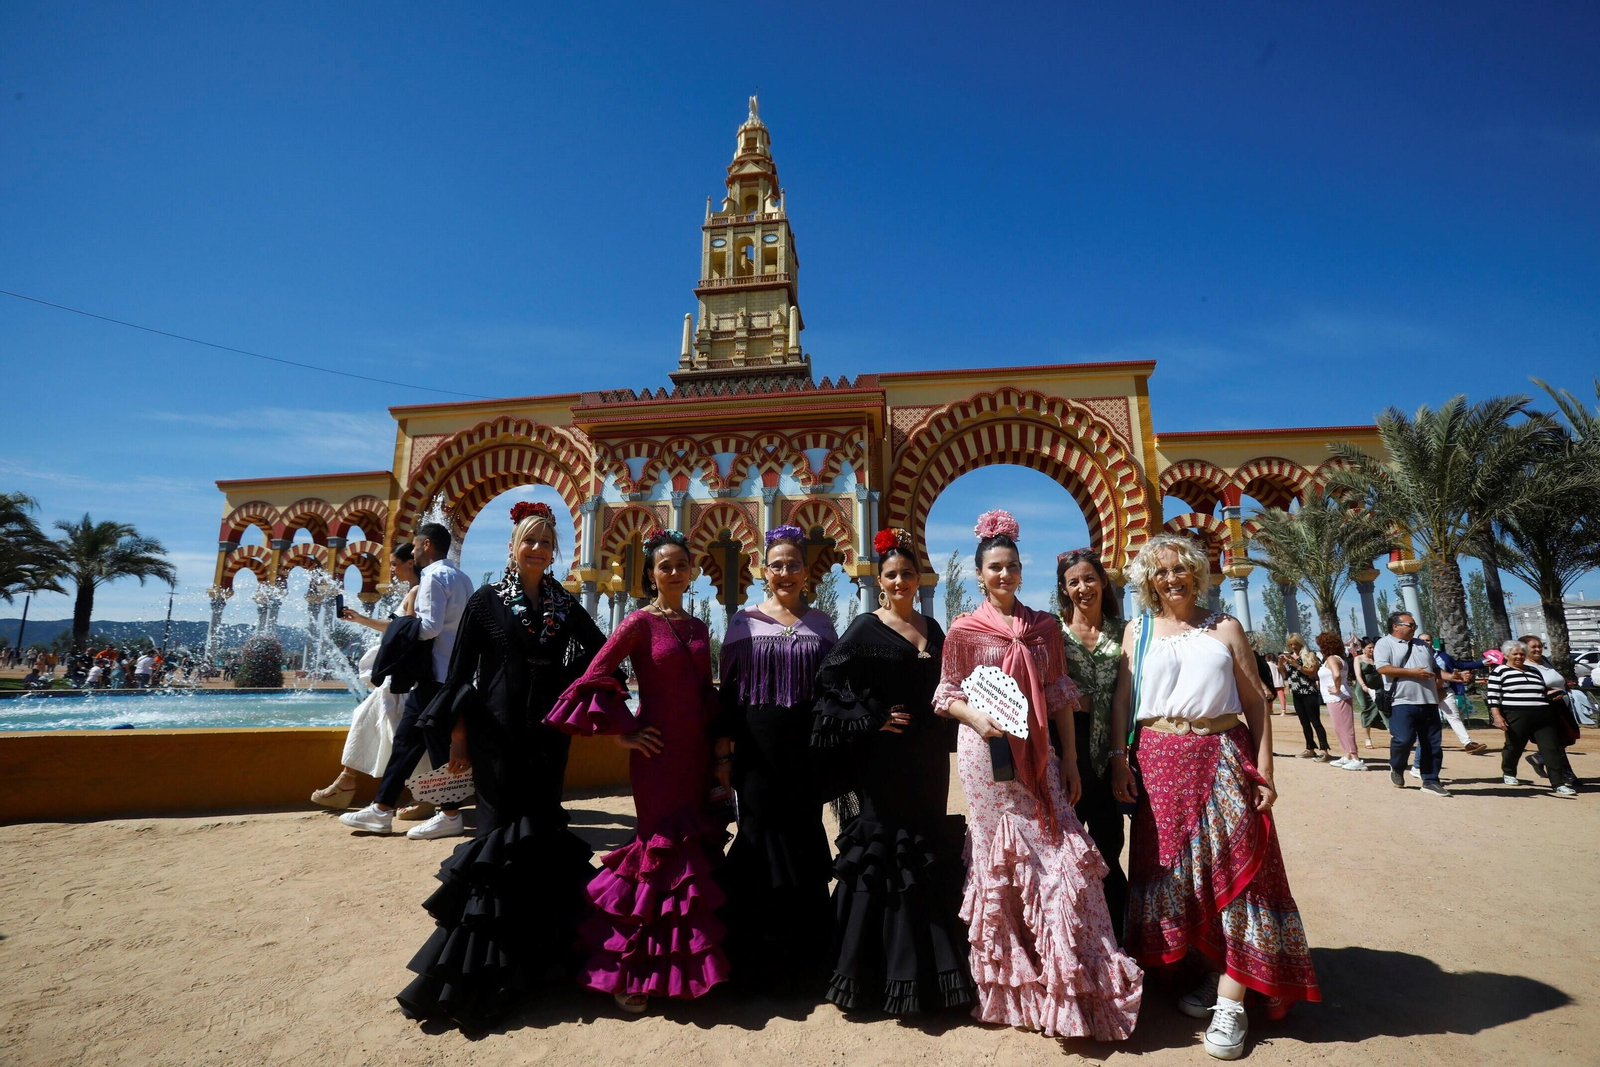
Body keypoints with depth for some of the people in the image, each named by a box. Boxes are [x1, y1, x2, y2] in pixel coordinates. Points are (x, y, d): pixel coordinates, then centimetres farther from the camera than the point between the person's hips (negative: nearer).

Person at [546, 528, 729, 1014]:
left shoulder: (698, 627, 10)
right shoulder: (641, 622, -9)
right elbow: (595, 677, -12)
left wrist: (720, 755, 9)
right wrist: (623, 733, -10)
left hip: (696, 754, 6)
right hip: (658, 755, -6)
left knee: (698, 850, 13)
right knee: (663, 850, 1)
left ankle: (686, 963, 33)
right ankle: (630, 971, 21)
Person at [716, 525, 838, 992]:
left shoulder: (821, 623, 8)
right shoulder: (745, 620, 2)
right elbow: (728, 683, 2)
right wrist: (723, 735, -5)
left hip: (806, 745, 2)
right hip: (757, 744, -1)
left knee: (804, 834, 8)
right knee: (760, 836, 4)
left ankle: (805, 957, 27)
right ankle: (756, 960, 23)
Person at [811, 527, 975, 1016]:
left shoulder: (932, 629, 11)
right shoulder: (865, 628, -7)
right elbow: (830, 682, -13)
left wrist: (945, 737, 7)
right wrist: (871, 720, -16)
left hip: (927, 761, 6)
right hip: (883, 760, -6)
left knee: (927, 856, 14)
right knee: (879, 855, 1)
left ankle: (927, 965, 32)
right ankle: (876, 969, 18)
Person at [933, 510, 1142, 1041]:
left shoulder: (1045, 627, 7)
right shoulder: (964, 629, -2)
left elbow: (1061, 696, 8)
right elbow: (947, 696, 1)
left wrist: (1070, 758, 5)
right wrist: (977, 718, -17)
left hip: (1038, 754, 3)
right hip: (987, 755, -3)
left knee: (1059, 856, 3)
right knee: (1002, 858, 4)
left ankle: (1071, 981, 23)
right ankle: (1009, 983, 25)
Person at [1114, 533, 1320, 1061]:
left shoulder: (1224, 627, 5)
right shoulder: (1138, 630, 7)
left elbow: (1255, 703, 4)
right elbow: (1121, 702, 5)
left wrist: (1264, 769, -3)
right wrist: (1118, 760, -3)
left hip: (1223, 758, -1)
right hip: (1161, 763, 1)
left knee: (1232, 866, -2)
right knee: (1175, 868, 6)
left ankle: (1229, 999, 8)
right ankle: (1215, 974, 24)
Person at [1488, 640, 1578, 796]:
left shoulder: (1534, 670, 17)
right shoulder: (1500, 671, -1)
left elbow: (1544, 691, 29)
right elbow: (1493, 696, -6)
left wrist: (1552, 694, 7)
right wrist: (1497, 716, -14)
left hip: (1543, 716, 5)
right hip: (1516, 717, -5)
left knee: (1551, 748, -2)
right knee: (1514, 747, 7)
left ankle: (1559, 784, -2)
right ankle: (1508, 773, 29)